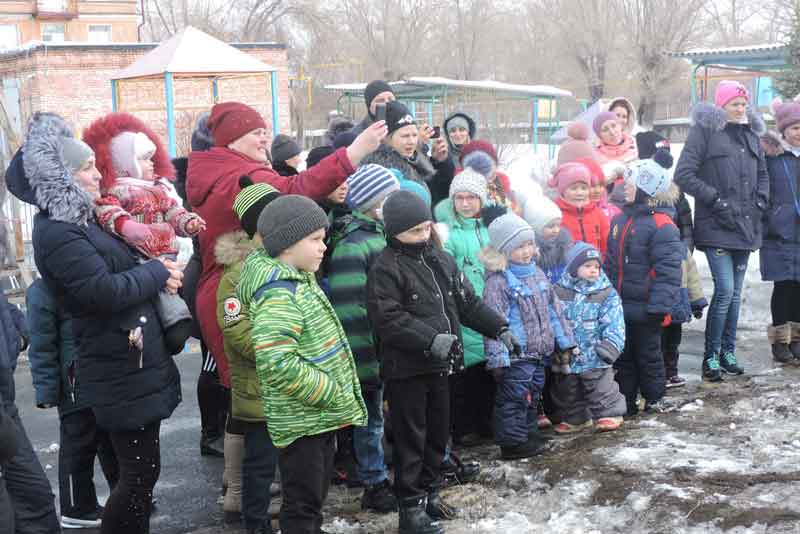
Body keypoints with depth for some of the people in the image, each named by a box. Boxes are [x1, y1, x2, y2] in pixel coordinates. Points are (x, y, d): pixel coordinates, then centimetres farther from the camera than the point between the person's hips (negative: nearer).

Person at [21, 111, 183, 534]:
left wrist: (156, 270, 2)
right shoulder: (57, 233, -17)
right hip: (122, 371, -10)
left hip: (134, 363, 10)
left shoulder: (81, 221, 14)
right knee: (140, 471, -3)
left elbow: (121, 269, 23)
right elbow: (104, 291, -26)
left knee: (140, 467, 16)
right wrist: (157, 273, -12)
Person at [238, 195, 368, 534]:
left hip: (319, 414, 10)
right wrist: (335, 394, -23)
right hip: (301, 420, -10)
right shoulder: (278, 295, -22)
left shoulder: (299, 280, 10)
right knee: (302, 504, 1)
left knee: (315, 497, 21)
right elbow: (279, 364, -32)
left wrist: (334, 397, 14)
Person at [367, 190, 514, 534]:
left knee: (438, 433, 17)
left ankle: (429, 492, 32)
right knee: (411, 439, 0)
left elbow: (468, 302, 16)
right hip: (406, 369, -7)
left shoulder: (441, 259, 10)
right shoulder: (385, 268, -13)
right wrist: (430, 339, -28)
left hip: (439, 365, 7)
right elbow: (387, 319, -22)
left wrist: (499, 328, 8)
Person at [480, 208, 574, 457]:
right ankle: (513, 441, 5)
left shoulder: (536, 273, 11)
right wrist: (497, 358, -21)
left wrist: (564, 340, 18)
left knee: (532, 396, 18)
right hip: (515, 356, -8)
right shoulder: (498, 281, -14)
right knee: (514, 398, -3)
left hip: (539, 352, 8)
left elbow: (553, 309, 18)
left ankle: (529, 434, 30)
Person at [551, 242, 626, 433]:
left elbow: (614, 324, -10)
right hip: (566, 358, 3)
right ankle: (574, 417, 34)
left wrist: (612, 343, -24)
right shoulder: (559, 292, -1)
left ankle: (609, 414, 21)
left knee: (602, 389, 4)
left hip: (595, 359, -3)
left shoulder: (607, 294, -5)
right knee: (567, 392, 17)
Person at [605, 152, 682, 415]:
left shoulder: (661, 224, -15)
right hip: (621, 305, 7)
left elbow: (668, 270, -18)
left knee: (648, 352, 7)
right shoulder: (620, 220, 9)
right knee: (623, 354, 13)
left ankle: (654, 398, 21)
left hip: (645, 307, -7)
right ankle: (626, 399, 23)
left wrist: (659, 305, -21)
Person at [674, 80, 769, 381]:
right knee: (725, 290, -13)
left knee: (735, 293, 10)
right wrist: (716, 200, -13)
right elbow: (683, 175, -10)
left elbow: (762, 173, 27)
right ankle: (711, 356, -1)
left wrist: (760, 203, 10)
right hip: (716, 227, -6)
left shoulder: (750, 132, 17)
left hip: (745, 227, 6)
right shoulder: (705, 129, -4)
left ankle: (728, 352, 21)